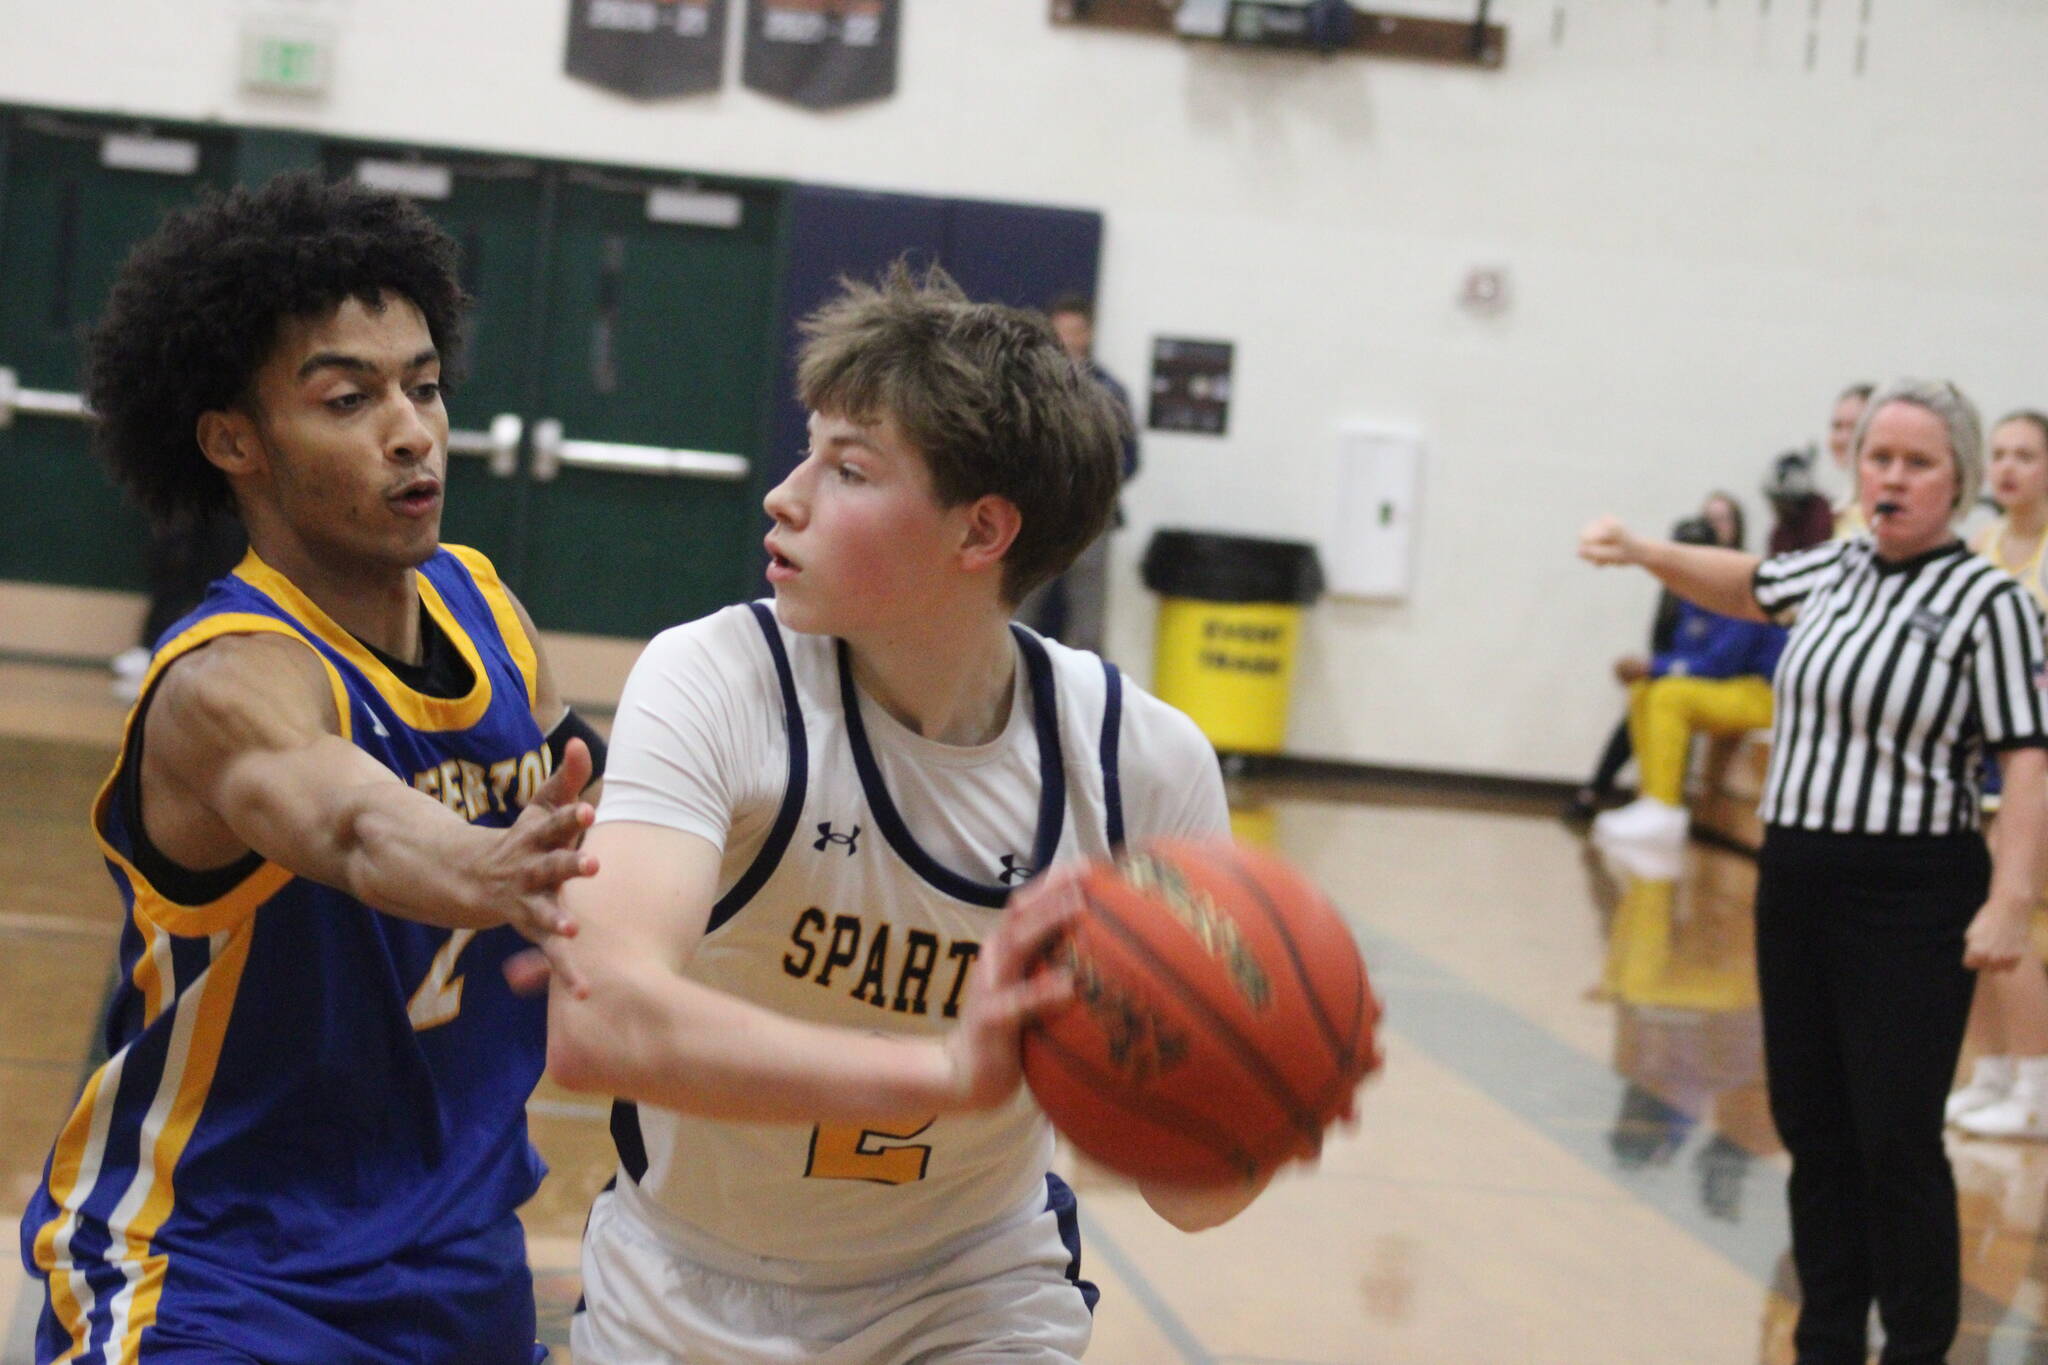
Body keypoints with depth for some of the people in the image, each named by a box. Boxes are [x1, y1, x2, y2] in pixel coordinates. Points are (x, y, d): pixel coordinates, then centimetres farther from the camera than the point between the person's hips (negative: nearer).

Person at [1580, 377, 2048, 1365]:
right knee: (1811, 1132, 13)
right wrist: (1639, 551, 17)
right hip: (1795, 877, 7)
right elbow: (1746, 586, 31)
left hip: (1910, 897, -7)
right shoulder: (1837, 570, 10)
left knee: (1896, 1142, -7)